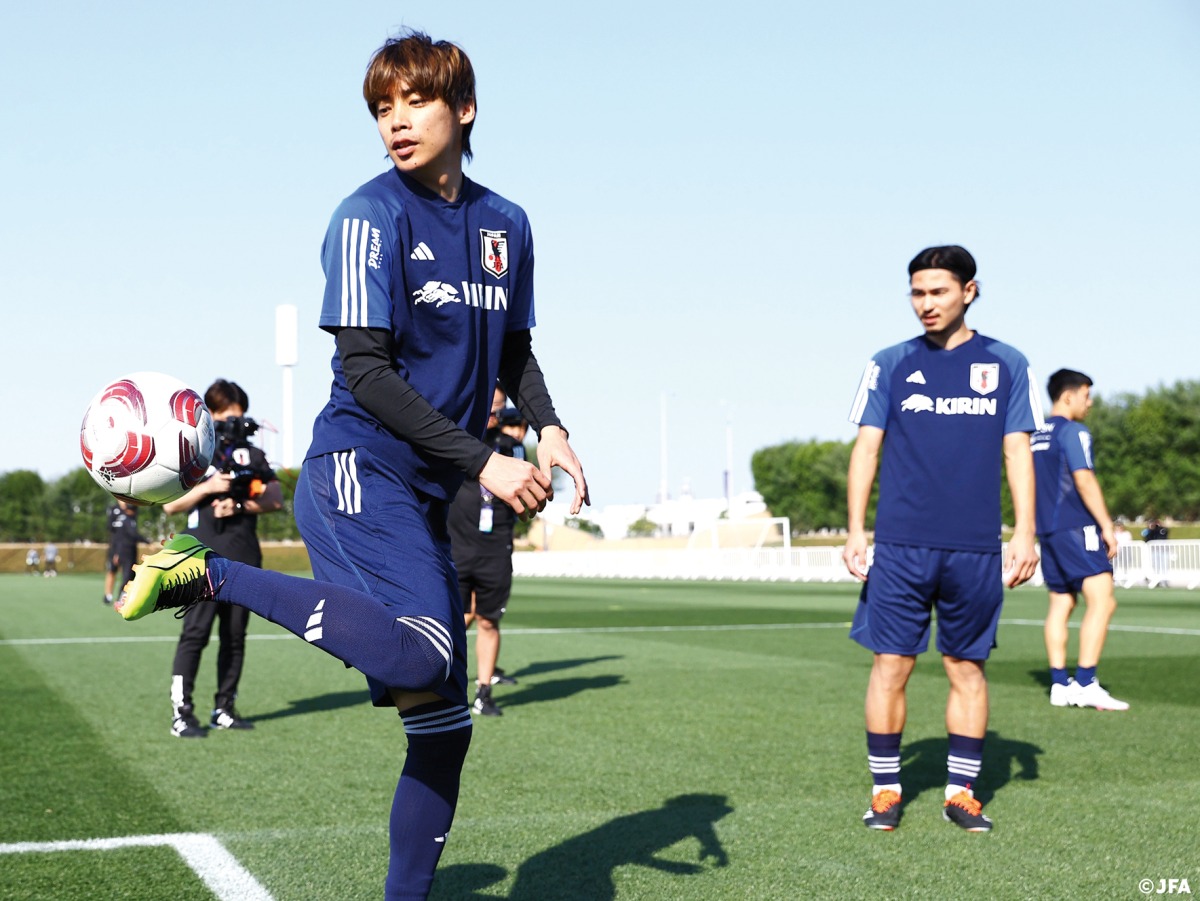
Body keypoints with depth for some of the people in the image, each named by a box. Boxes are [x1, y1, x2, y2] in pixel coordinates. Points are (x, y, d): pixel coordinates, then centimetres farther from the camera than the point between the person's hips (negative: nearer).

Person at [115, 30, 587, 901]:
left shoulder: (505, 223, 13)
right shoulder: (372, 216, -7)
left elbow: (513, 352, 24)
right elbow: (365, 371, -13)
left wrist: (548, 427, 3)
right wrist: (484, 461, -16)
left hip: (427, 500, 7)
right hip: (358, 473, -7)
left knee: (444, 725, 6)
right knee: (420, 658, -33)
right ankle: (206, 574, -18)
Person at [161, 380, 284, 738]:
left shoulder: (252, 455, 14)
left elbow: (276, 499, 6)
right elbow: (170, 504, -2)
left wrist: (240, 506, -9)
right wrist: (208, 487, -15)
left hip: (244, 560, 5)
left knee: (235, 635, 7)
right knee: (195, 633, -11)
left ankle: (224, 708, 15)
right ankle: (181, 713, -10)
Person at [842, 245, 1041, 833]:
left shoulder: (1005, 364, 7)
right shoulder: (890, 364, 7)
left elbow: (1017, 451, 7)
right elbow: (866, 447, 6)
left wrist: (1025, 534, 0)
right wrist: (855, 532, -2)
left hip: (976, 549, 0)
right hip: (900, 546, 0)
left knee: (966, 668, 6)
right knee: (891, 664, -1)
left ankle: (961, 791, 16)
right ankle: (885, 790, 11)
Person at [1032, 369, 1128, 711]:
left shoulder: (1037, 435, 18)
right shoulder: (1073, 432, -9)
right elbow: (1084, 481, -17)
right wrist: (1107, 525, -14)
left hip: (1047, 530, 9)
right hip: (1076, 528, -9)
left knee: (1060, 604, 10)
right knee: (1101, 600, -11)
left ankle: (1059, 685, 8)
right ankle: (1085, 683, -18)